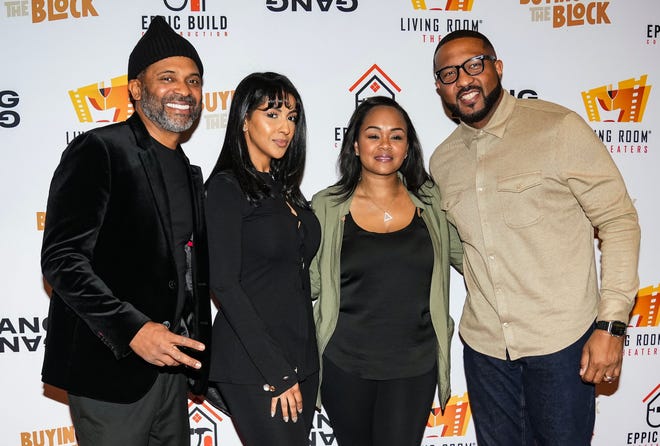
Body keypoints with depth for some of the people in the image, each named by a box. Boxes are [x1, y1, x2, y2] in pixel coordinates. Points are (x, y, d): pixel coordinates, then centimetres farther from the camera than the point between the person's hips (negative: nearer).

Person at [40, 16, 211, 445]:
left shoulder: (189, 172, 14)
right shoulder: (99, 150, -9)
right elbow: (62, 258, -17)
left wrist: (198, 360, 12)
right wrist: (130, 328, -25)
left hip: (170, 364, 7)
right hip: (112, 368, -7)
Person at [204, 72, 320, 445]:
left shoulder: (285, 187, 12)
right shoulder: (227, 187, -9)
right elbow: (224, 285, -15)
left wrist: (295, 367, 10)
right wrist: (277, 372, -16)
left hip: (301, 358, 7)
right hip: (253, 366, -7)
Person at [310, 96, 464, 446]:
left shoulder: (431, 202, 0)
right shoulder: (327, 207, -3)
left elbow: (466, 257, 12)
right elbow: (311, 283, 2)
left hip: (415, 365, 1)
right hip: (344, 364, 0)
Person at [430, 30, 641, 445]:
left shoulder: (559, 128, -9)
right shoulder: (442, 161, 6)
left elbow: (619, 221, -8)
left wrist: (612, 324, -13)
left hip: (561, 339, -4)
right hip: (484, 344, 5)